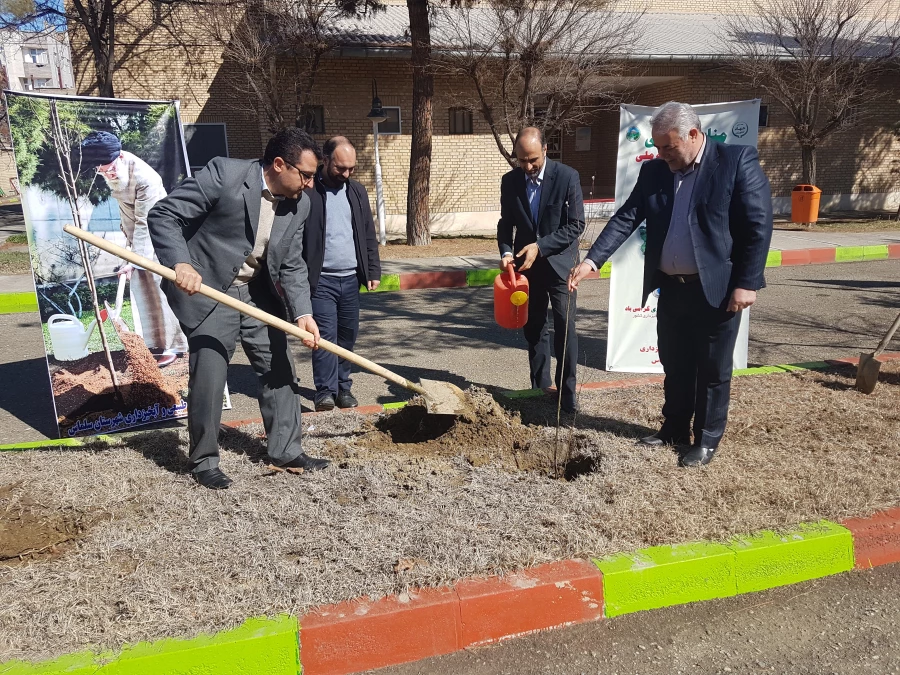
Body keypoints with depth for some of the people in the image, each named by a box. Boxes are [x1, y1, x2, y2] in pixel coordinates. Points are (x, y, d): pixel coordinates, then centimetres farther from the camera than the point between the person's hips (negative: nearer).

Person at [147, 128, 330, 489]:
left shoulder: (300, 204, -2)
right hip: (208, 290, -6)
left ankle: (285, 450, 24)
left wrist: (302, 312, -15)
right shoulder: (224, 173, -19)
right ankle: (204, 462, 14)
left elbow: (292, 265, 0)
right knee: (208, 377, -5)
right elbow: (163, 214, -17)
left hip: (260, 294, 6)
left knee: (280, 369, 9)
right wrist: (180, 262, -32)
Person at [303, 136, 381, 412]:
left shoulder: (357, 191, 13)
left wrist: (373, 271, 9)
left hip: (351, 277, 5)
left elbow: (369, 235, 16)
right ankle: (326, 391, -1)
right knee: (325, 336, -7)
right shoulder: (307, 191, -5)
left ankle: (343, 387, 19)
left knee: (348, 336, 9)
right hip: (321, 279, -5)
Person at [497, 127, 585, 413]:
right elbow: (506, 223, 7)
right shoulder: (510, 181, -1)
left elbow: (576, 225, -13)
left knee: (564, 329, -4)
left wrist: (540, 246, -20)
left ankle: (566, 392, 8)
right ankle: (540, 389, 22)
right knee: (533, 329, 10)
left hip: (558, 263, -3)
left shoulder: (567, 176, -12)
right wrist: (506, 252, -12)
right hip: (527, 264, 4)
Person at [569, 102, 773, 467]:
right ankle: (674, 428, 35)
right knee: (674, 365, 17)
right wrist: (591, 260, -13)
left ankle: (706, 440, 23)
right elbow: (626, 218, -1)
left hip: (717, 289, -5)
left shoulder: (738, 161, -10)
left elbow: (758, 226, -12)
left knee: (712, 370, 8)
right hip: (671, 288, 5)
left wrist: (746, 283, -16)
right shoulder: (654, 171, 4)